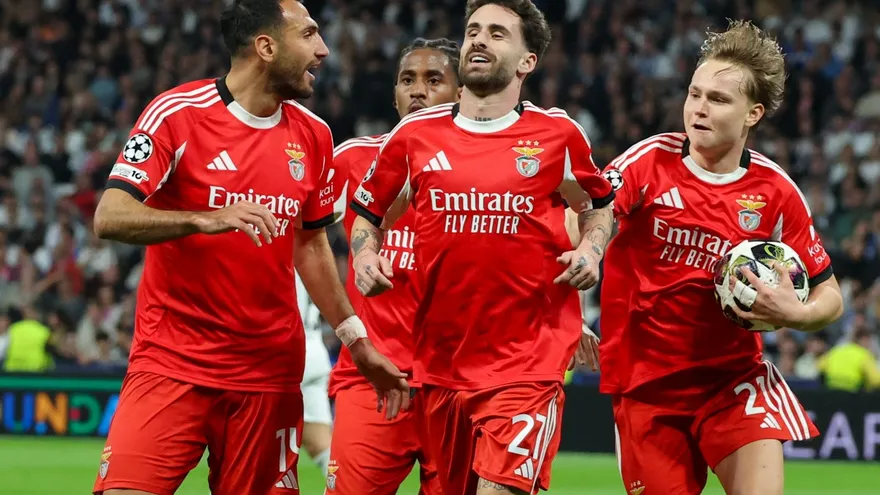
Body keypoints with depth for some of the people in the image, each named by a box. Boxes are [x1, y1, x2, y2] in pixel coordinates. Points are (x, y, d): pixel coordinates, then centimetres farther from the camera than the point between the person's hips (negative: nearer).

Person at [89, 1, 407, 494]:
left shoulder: (313, 135, 9)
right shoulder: (177, 113, -7)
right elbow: (109, 218, -14)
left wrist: (357, 340, 18)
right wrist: (205, 219, -28)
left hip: (270, 373, 4)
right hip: (172, 360, -4)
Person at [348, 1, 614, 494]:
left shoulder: (557, 134, 2)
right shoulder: (415, 134, 6)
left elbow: (599, 201, 21)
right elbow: (368, 212, 20)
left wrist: (590, 250, 1)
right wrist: (365, 258, 0)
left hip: (527, 364, -3)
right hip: (440, 362, 3)